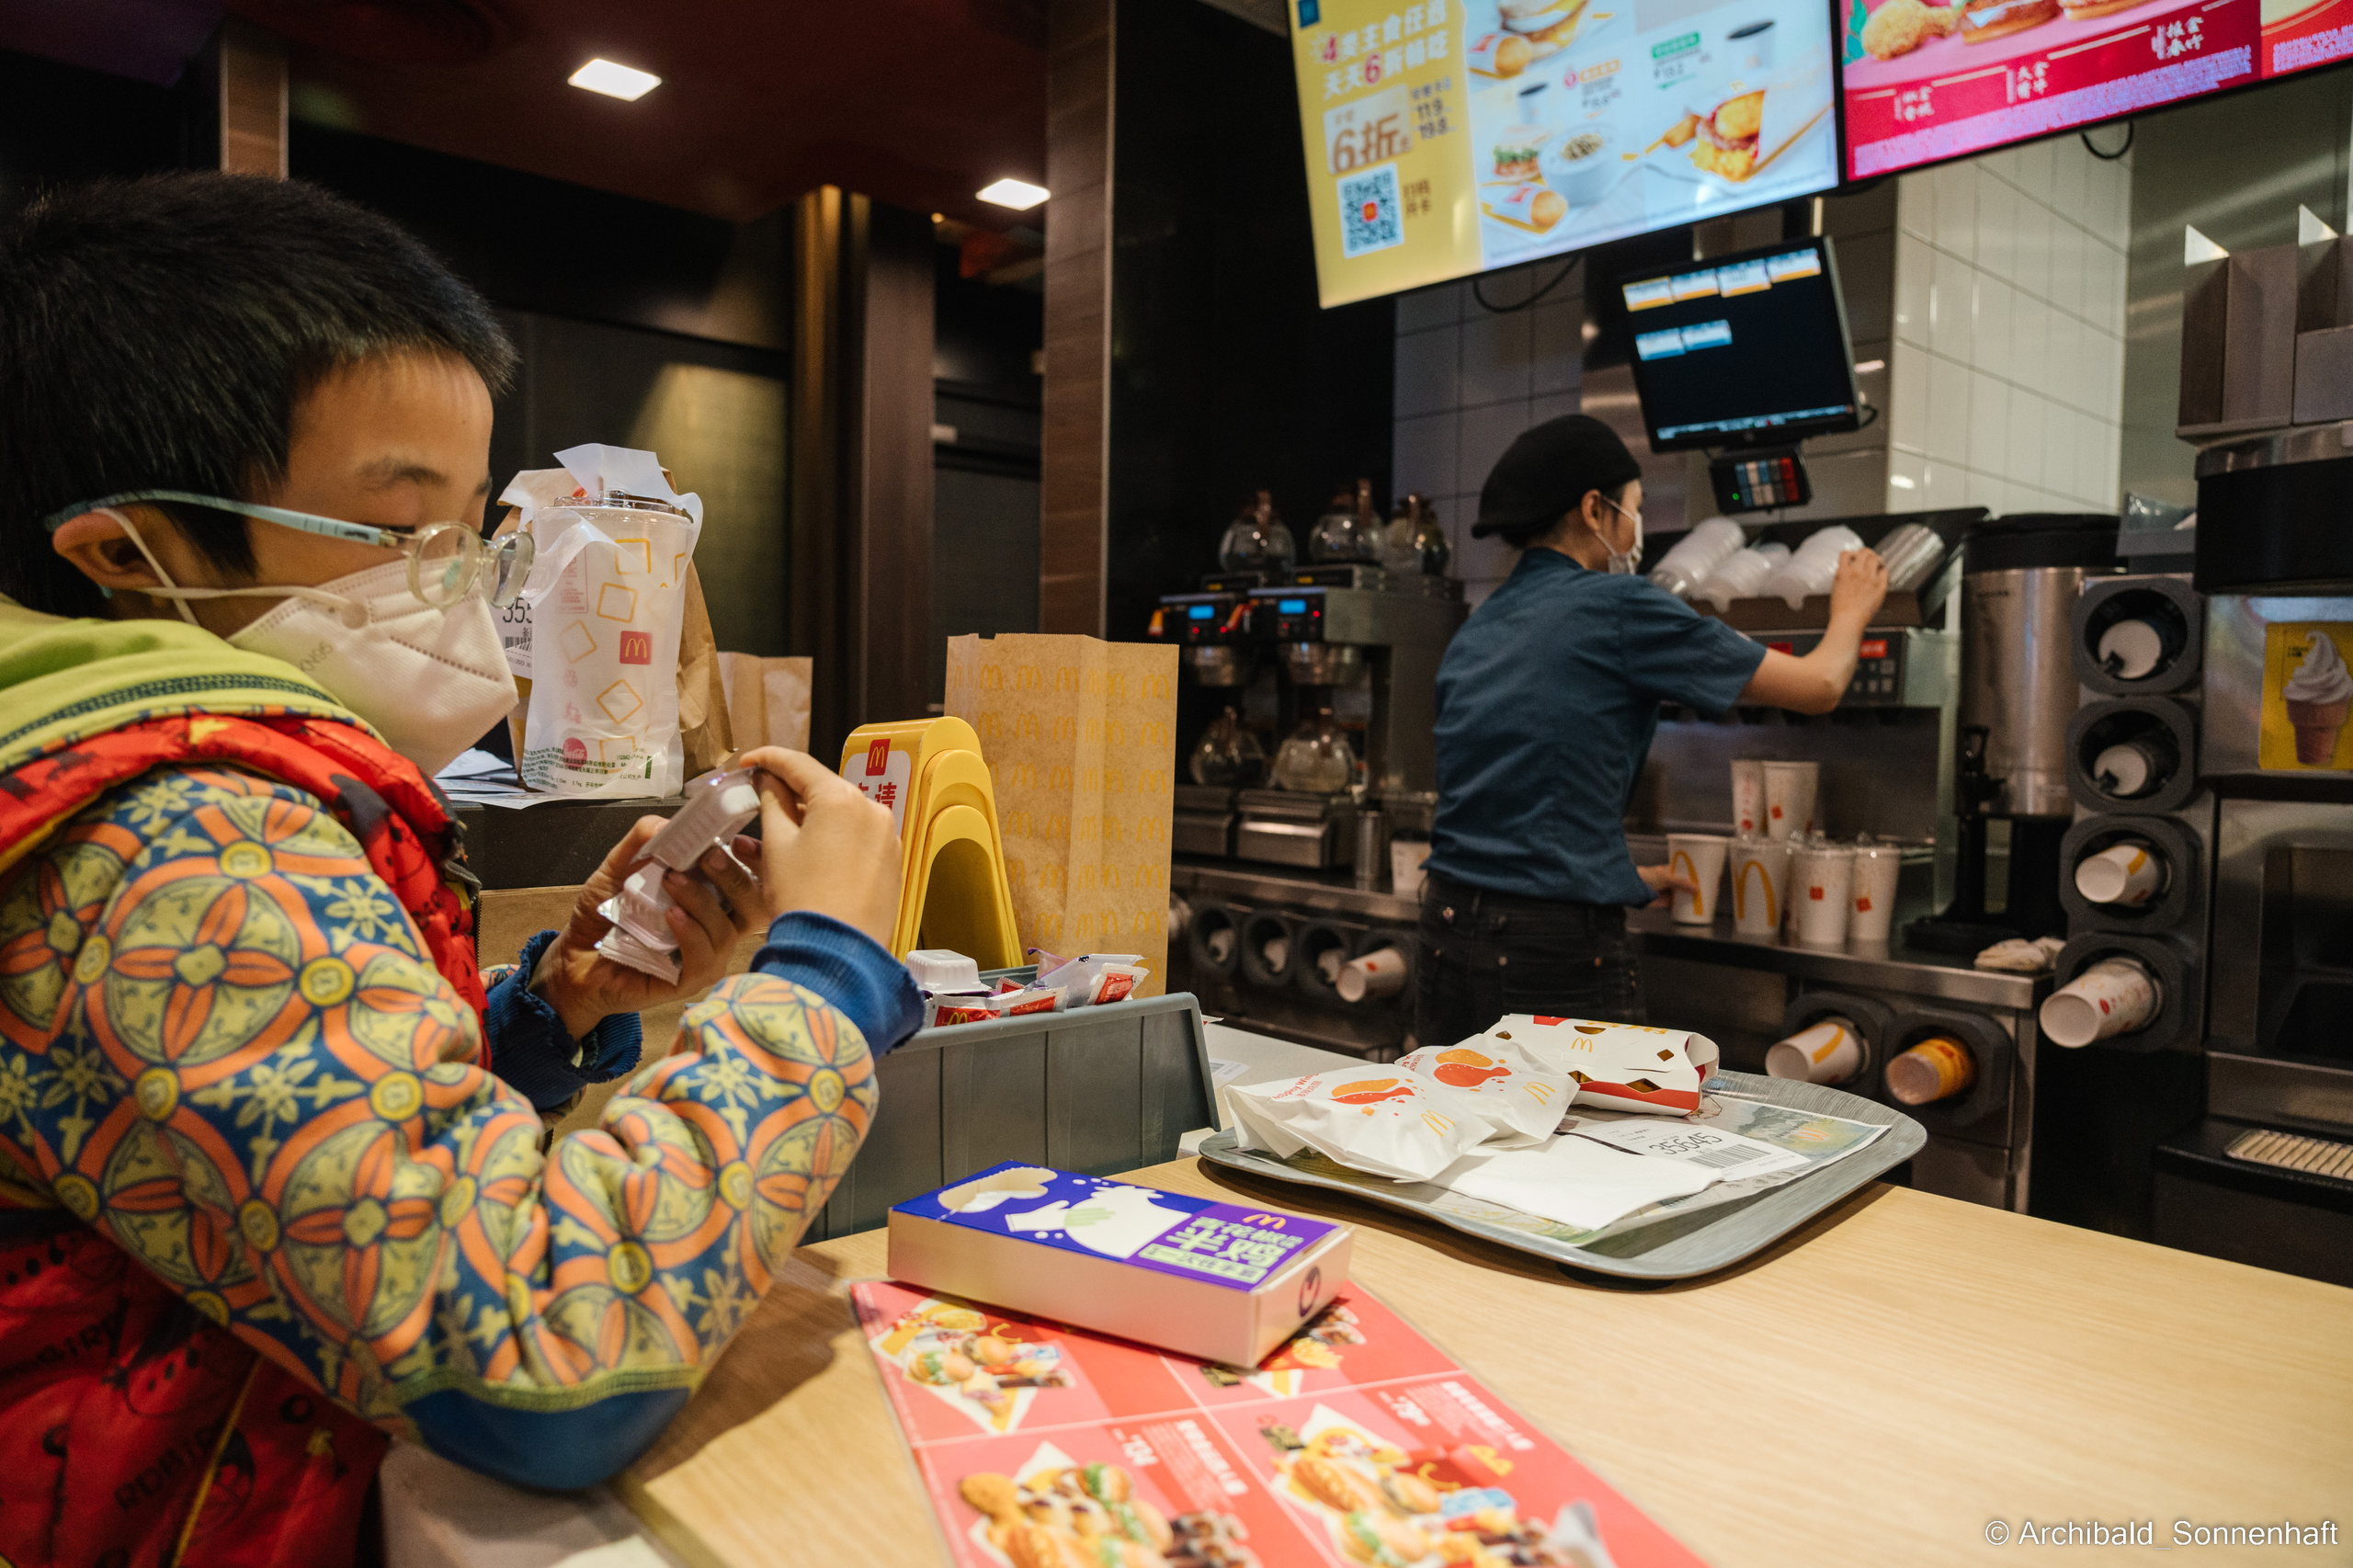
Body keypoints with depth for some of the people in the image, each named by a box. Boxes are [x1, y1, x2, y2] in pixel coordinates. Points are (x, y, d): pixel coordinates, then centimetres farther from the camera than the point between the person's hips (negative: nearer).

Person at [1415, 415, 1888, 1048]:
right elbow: (1819, 686, 1)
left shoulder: (1472, 634, 13)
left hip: (1447, 939, 7)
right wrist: (1851, 610, 23)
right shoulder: (1619, 607, -7)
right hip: (1557, 952, -7)